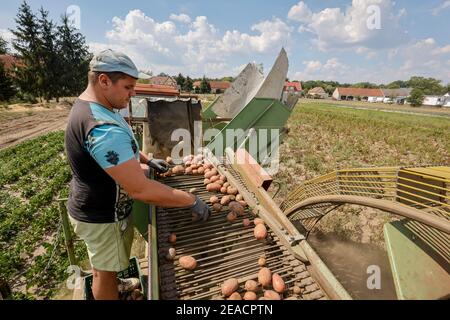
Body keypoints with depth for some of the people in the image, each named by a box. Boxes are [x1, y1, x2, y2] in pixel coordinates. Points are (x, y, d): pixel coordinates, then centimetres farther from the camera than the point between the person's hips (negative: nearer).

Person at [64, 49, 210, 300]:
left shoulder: (90, 106, 0)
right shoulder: (102, 128, -35)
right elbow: (140, 190, -37)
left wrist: (147, 160, 4)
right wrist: (192, 201, -28)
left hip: (98, 206, 10)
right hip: (103, 217, -10)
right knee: (106, 270, 17)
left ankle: (111, 287, 59)